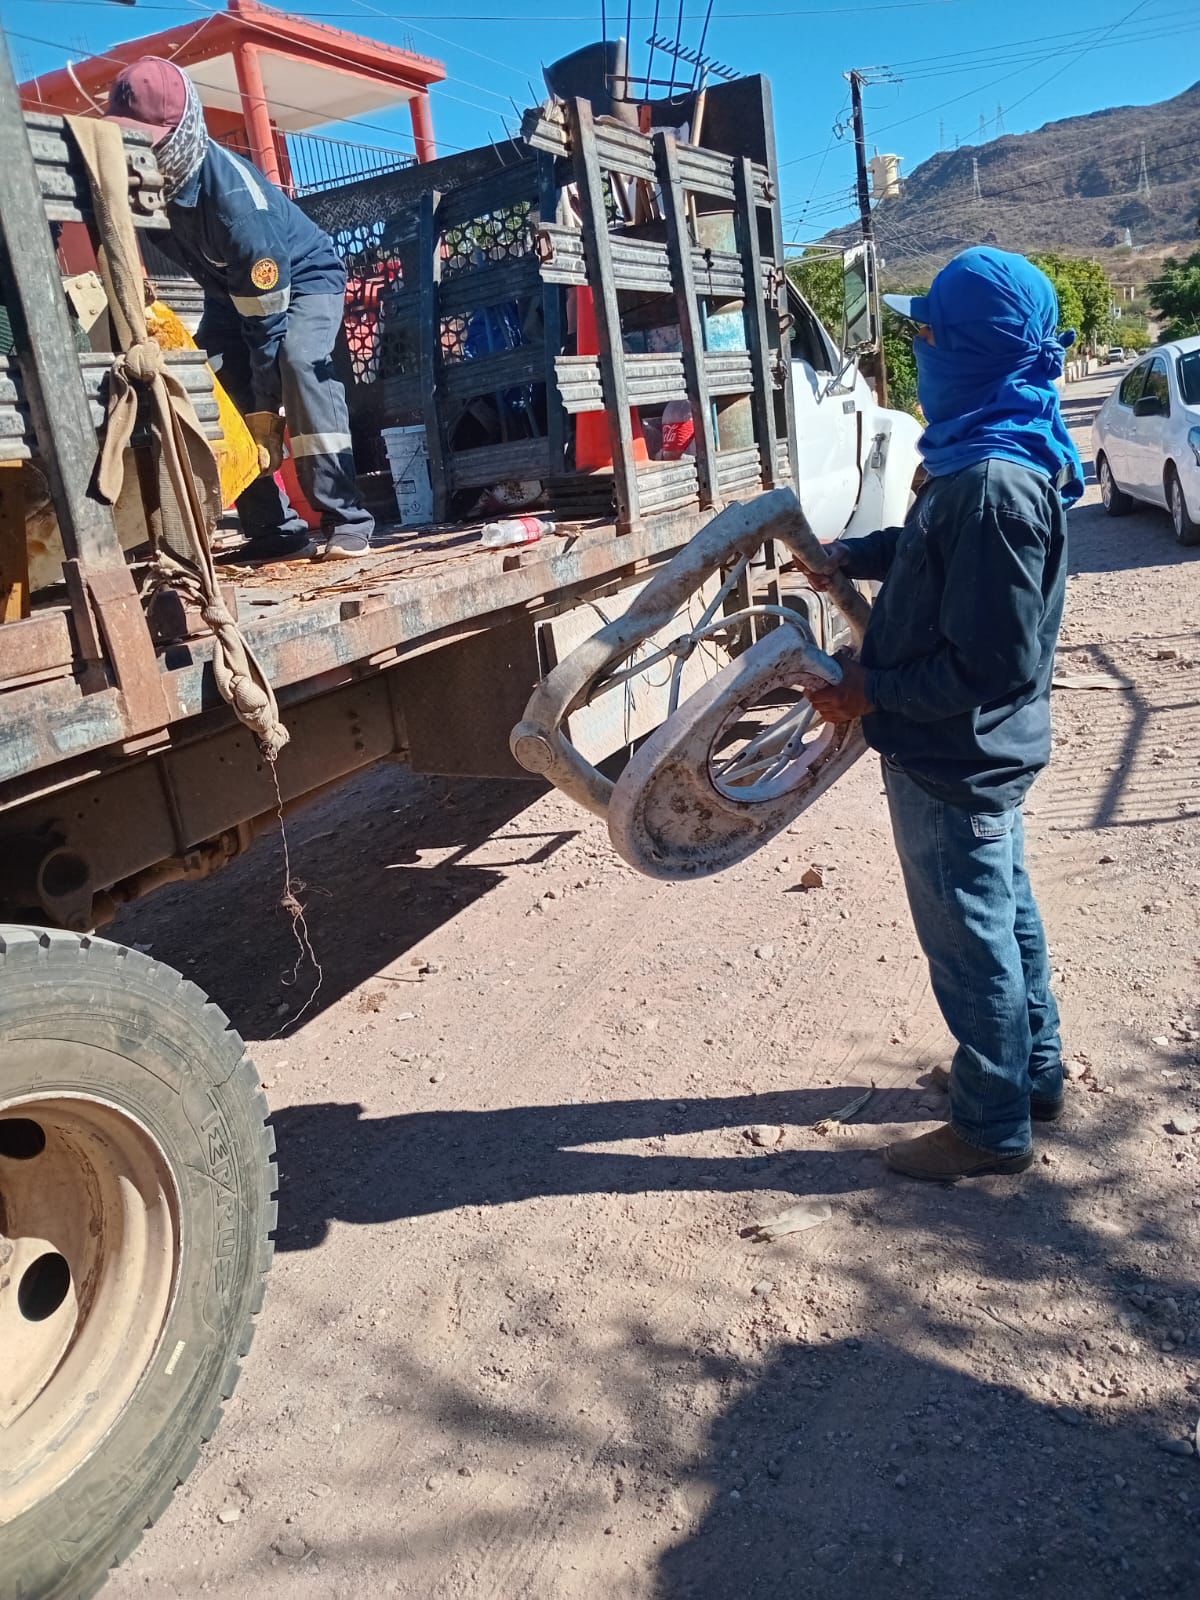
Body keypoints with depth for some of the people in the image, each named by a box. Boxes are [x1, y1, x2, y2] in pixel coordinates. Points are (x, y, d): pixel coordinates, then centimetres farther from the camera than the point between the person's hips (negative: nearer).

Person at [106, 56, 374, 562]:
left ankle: (347, 520, -32)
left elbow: (268, 322, -34)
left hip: (303, 275, -7)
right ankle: (272, 527, -5)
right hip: (231, 287, 7)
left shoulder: (234, 193, -38)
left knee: (298, 361, -33)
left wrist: (266, 413, -30)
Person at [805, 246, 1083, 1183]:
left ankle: (993, 1129, 24)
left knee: (970, 936, 5)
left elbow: (990, 664, -29)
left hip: (951, 761, -10)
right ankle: (1035, 1072, 42)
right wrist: (854, 556, 14)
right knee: (1007, 910, 22)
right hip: (987, 753, 10)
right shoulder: (1009, 455, 3)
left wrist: (873, 688, -18)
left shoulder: (991, 484, -29)